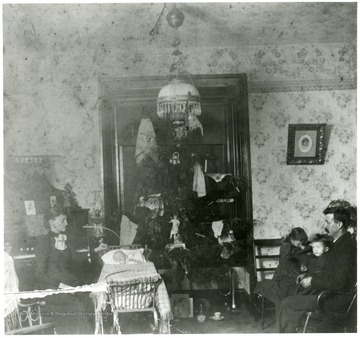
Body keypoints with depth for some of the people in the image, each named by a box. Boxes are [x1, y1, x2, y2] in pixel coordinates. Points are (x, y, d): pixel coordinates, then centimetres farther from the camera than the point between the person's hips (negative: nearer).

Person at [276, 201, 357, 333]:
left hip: (334, 300, -9)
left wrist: (312, 281, -15)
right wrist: (309, 276, 7)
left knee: (287, 303, -8)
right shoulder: (339, 242, 10)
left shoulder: (346, 247, -22)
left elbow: (337, 282, -26)